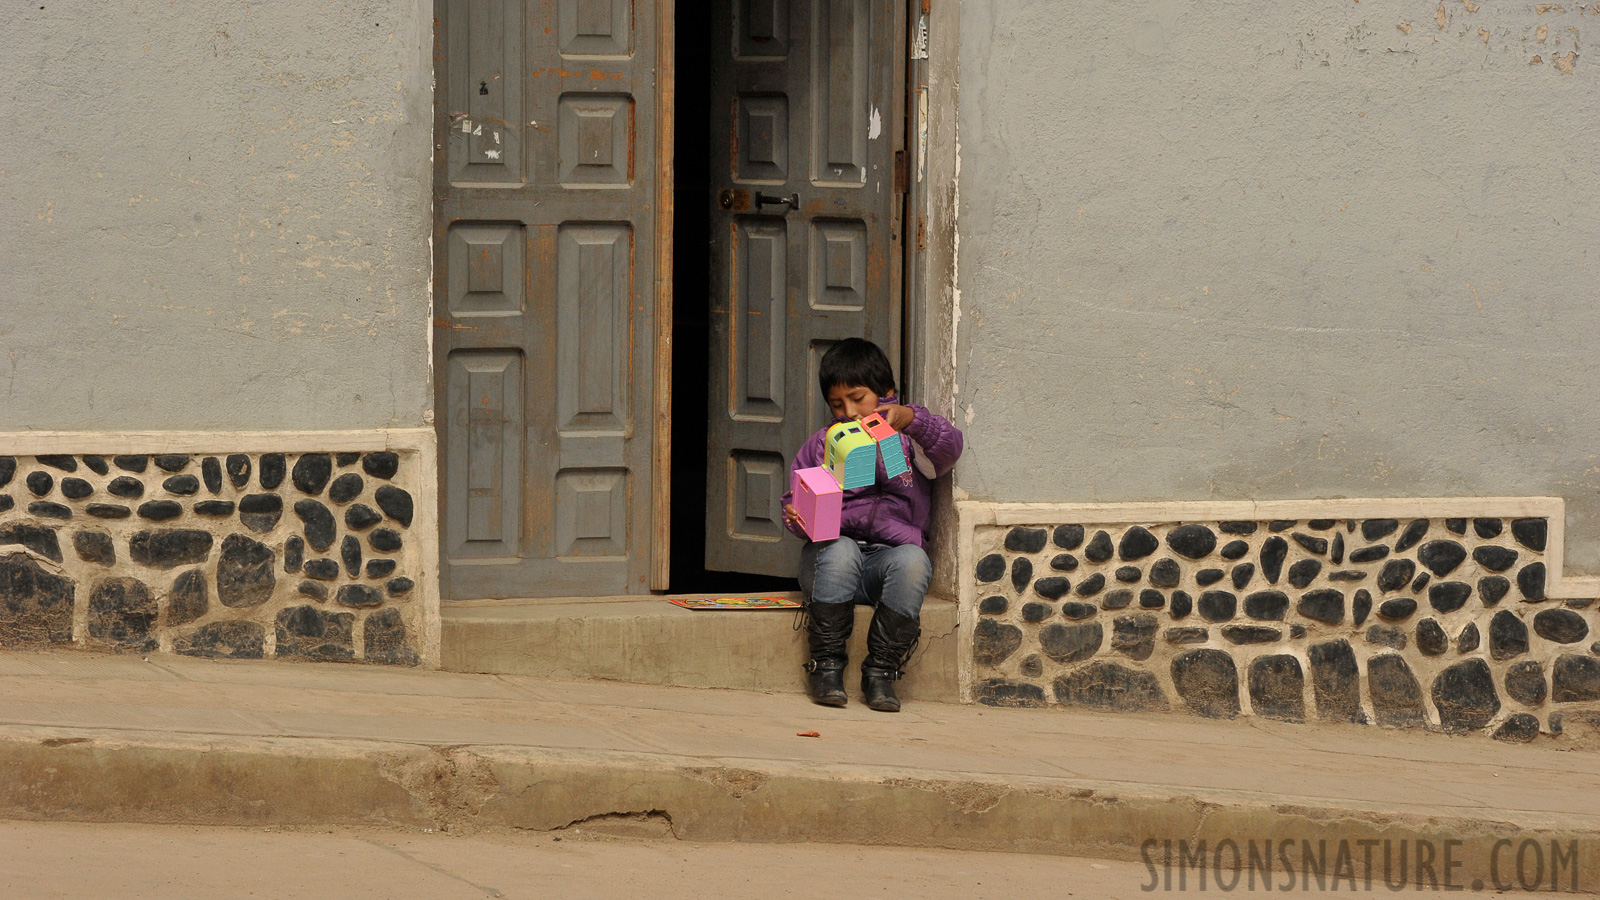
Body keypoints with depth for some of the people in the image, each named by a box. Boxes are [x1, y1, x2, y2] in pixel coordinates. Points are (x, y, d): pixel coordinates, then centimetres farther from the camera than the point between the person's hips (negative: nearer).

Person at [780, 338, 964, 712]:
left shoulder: (908, 440, 14)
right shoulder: (820, 446, 20)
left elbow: (948, 448, -6)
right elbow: (796, 501, 20)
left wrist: (911, 418, -25)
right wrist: (796, 519, -6)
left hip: (888, 555, -1)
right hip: (833, 554, 1)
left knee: (913, 560, -36)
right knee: (840, 551, -36)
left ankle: (881, 671, -25)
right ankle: (827, 665, -24)